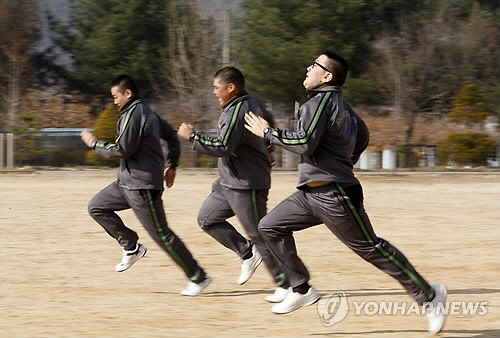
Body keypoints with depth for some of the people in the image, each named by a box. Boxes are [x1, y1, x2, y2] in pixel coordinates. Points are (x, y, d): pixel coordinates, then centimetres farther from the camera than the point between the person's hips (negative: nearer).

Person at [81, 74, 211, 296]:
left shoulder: (133, 114, -16)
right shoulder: (146, 112, 15)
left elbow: (122, 150, -21)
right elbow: (171, 135, 24)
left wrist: (93, 143, -9)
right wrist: (171, 165, 25)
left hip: (142, 185, -10)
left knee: (161, 234, -7)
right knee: (97, 207, 12)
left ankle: (199, 278, -1)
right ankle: (131, 247, 13)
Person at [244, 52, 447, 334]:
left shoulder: (322, 102, -16)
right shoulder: (340, 104, 14)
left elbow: (305, 142, -24)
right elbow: (362, 136, 25)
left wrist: (268, 132, -14)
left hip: (335, 197, -10)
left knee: (371, 248, -4)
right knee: (271, 227, 8)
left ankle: (428, 296, 4)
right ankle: (302, 290, 10)